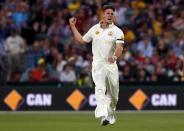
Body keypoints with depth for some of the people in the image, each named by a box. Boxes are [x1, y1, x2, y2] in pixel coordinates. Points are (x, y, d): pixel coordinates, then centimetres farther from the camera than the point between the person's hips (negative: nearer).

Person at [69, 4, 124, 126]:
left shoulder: (117, 31, -1)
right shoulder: (95, 29, 9)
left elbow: (119, 47, -17)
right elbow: (82, 40, 22)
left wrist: (115, 56, -38)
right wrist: (73, 26, 20)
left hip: (111, 65, 0)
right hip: (97, 64, 0)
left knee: (113, 92, 8)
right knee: (100, 89, -18)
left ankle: (111, 114, 33)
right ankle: (103, 116, -31)